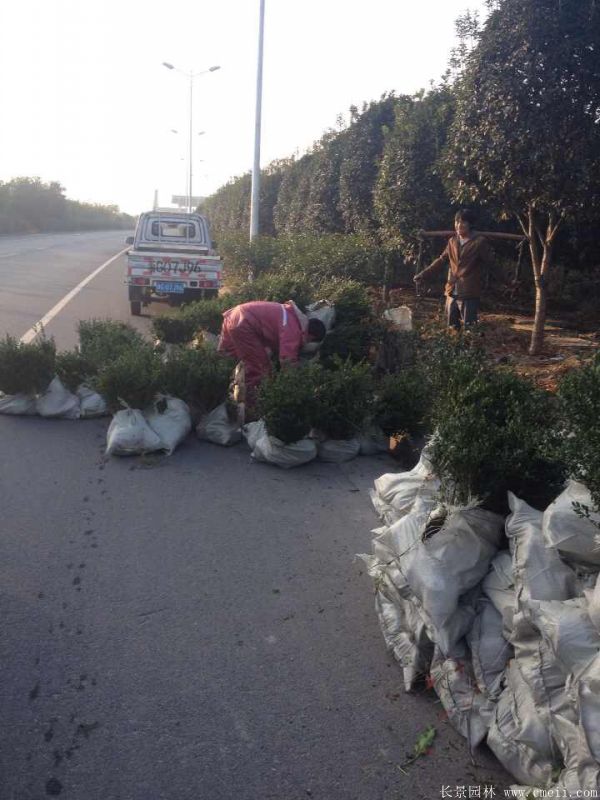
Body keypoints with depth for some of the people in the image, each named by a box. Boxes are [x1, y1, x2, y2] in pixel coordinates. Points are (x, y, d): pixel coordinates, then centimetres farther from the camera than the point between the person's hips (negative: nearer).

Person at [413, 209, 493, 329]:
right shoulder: (452, 241, 10)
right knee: (452, 329, 14)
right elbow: (441, 260, 16)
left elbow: (487, 262, -2)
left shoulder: (480, 241, -8)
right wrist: (423, 274, 11)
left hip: (469, 294, -6)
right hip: (452, 293, 6)